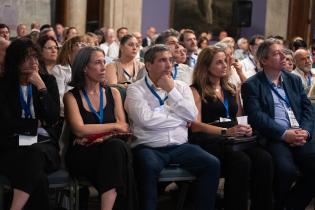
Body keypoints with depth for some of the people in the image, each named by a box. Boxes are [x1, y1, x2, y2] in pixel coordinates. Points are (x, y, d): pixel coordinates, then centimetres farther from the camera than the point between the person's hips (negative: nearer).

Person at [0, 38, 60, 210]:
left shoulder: (48, 81, 9)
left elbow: (53, 118, -4)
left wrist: (41, 86, -9)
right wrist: (37, 123, -2)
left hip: (44, 144, 2)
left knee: (36, 153, -38)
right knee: (37, 177, -36)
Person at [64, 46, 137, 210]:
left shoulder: (113, 93, 15)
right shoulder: (71, 96, 4)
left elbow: (124, 128, 5)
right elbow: (79, 130, -11)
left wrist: (92, 134, -10)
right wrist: (114, 126, -8)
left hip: (110, 149, 3)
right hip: (82, 154, -3)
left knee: (116, 147, -34)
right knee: (115, 146, -33)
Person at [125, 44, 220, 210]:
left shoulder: (181, 87, 14)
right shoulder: (135, 89, 1)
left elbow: (192, 116, -1)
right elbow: (146, 119, -15)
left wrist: (171, 91, -4)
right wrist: (179, 118, -4)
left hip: (180, 146, 4)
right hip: (149, 147, -4)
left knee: (212, 164, -18)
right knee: (149, 167, -36)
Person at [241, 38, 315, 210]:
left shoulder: (294, 80, 21)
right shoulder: (251, 85, 4)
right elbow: (257, 117, -9)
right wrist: (284, 134, -18)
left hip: (300, 137, 5)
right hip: (274, 138, -5)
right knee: (286, 169, -32)